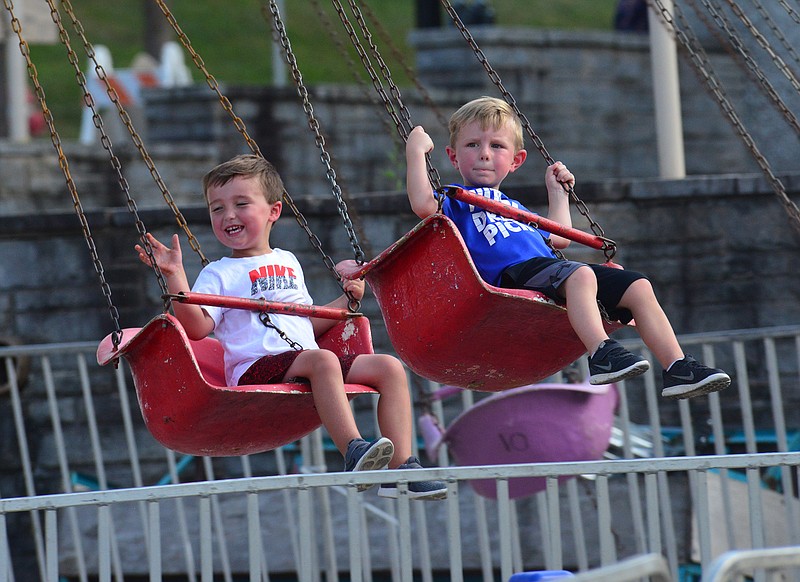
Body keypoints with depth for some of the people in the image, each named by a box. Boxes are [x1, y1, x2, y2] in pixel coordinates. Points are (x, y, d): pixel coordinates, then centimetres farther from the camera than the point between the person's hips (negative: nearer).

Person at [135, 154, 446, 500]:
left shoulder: (288, 262, 27)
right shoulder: (219, 274, 8)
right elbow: (197, 327, -10)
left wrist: (346, 301, 24)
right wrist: (174, 276, -17)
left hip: (303, 362, 7)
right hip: (255, 369, -7)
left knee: (390, 367, -9)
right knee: (322, 360, -36)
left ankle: (401, 466, -20)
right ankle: (353, 453, -48)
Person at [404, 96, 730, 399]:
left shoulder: (514, 208, 37)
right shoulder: (454, 202, 13)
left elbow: (558, 239, 40)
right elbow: (423, 205, -10)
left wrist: (557, 192, 47)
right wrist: (416, 151, -4)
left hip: (548, 266, 8)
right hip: (512, 274, -8)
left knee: (638, 287, -6)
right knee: (580, 274, -38)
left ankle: (677, 369, -13)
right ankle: (602, 354, -51)